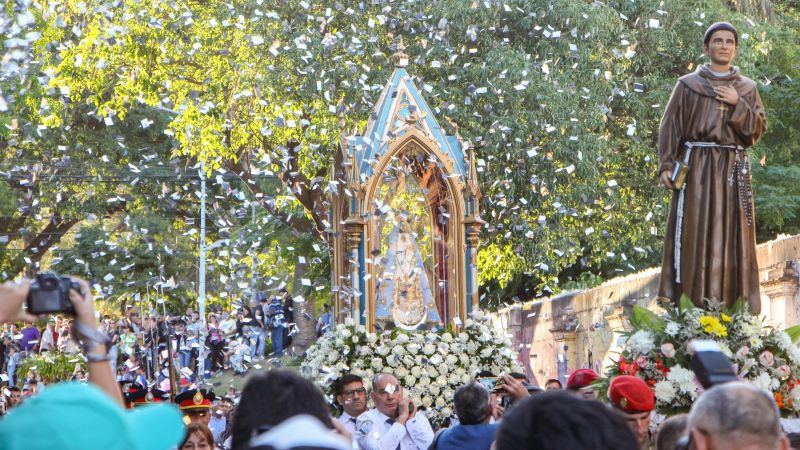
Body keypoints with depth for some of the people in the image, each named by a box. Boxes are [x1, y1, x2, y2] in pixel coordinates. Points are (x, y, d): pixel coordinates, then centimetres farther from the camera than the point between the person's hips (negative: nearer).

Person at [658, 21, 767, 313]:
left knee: (731, 237, -1)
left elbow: (758, 130, 5)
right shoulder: (688, 85, 6)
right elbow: (670, 128, 2)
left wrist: (737, 105, -9)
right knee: (693, 236, -6)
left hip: (733, 171, 2)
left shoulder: (747, 88, 13)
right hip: (697, 168, -2)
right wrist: (666, 166, -9)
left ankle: (733, 309, 2)